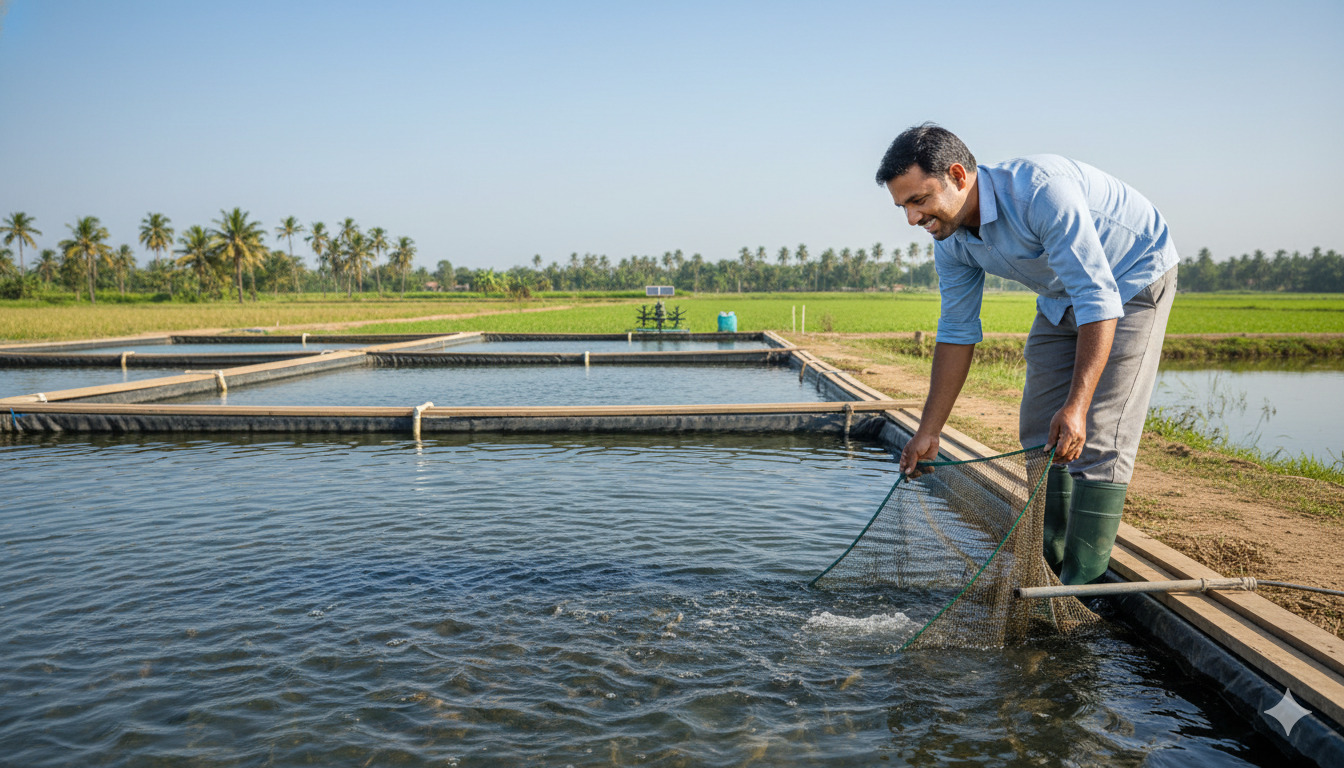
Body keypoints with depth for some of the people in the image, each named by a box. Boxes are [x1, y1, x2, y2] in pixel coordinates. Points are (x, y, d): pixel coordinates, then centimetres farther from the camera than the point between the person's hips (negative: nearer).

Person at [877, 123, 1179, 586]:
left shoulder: (1040, 188, -36)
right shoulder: (951, 242, -12)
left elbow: (1099, 298, -38)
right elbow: (957, 334, -3)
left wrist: (1076, 405, -43)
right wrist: (928, 432, -2)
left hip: (1133, 279, -7)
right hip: (1062, 296, 7)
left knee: (1097, 437, -14)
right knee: (1039, 431, 5)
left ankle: (1082, 583, -7)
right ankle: (1051, 563, 18)